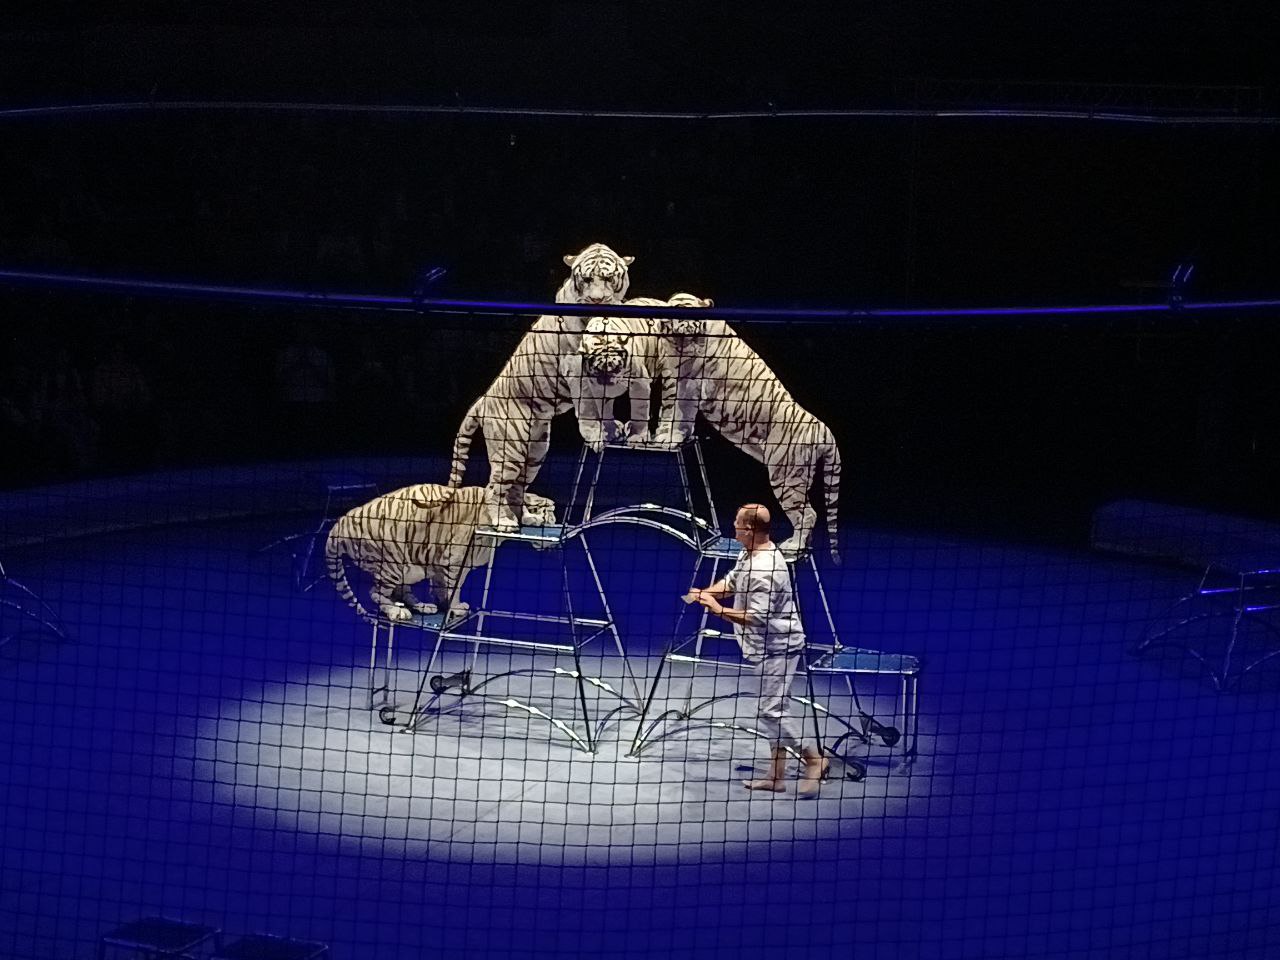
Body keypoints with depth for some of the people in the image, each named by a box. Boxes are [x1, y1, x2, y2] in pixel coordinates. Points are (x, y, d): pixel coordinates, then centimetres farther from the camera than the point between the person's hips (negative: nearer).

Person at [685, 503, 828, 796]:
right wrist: (704, 593, 1)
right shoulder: (751, 555, 6)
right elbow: (731, 582, 20)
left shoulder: (764, 570, -26)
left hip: (778, 648, -11)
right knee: (773, 710, 15)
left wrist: (719, 609, -22)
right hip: (771, 648, 11)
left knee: (771, 711, -10)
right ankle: (776, 775, 22)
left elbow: (757, 618, -28)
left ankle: (814, 759, 1)